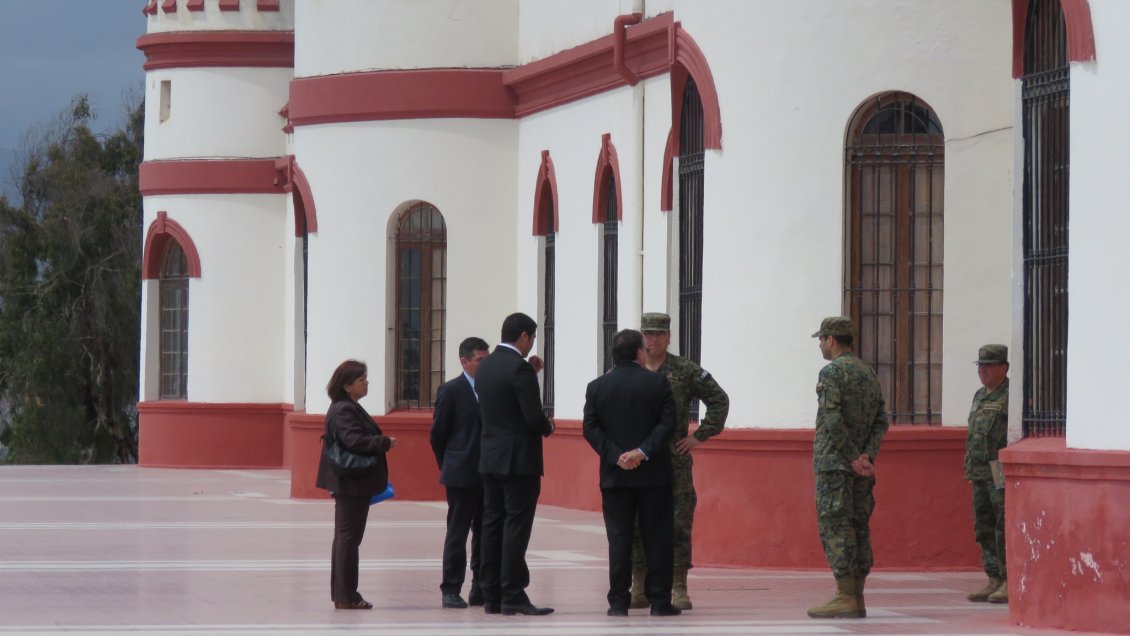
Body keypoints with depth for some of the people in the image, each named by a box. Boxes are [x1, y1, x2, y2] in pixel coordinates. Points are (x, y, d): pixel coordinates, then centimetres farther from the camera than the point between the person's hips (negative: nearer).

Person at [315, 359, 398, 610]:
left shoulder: (347, 408, 15)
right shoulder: (344, 411, -16)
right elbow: (354, 440, -26)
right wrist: (385, 443, -19)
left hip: (349, 483, 11)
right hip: (352, 483, -11)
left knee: (344, 537, 14)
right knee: (349, 538, -6)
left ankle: (341, 594, 19)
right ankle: (346, 596, -3)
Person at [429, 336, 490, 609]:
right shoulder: (451, 390, -4)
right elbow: (437, 434, -1)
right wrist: (449, 467, 5)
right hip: (461, 475, -5)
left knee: (485, 533, 7)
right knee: (457, 533, -1)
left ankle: (481, 589, 13)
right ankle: (451, 591, 4)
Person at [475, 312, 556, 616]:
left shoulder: (485, 366, 9)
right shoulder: (519, 368, -16)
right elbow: (533, 416, -19)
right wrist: (548, 427, 2)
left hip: (489, 458, 8)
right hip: (519, 459, -8)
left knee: (492, 526, 9)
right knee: (516, 527, -5)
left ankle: (491, 596, 11)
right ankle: (513, 596, -6)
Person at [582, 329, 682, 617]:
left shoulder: (596, 387, 3)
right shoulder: (658, 382, -3)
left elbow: (590, 429, -3)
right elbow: (667, 421, -11)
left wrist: (615, 456, -7)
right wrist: (644, 451, -14)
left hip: (615, 475, 2)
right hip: (653, 474, -2)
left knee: (618, 539, 4)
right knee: (657, 537, 4)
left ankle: (618, 601, 1)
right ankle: (659, 601, 3)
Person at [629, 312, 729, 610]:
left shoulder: (686, 371, 2)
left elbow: (719, 400, 6)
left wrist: (700, 436, 0)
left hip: (675, 460, -2)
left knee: (678, 523, -4)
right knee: (635, 525, 3)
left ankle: (679, 589, 0)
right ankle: (639, 588, 10)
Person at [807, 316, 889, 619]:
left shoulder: (832, 372, -10)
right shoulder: (869, 372, 14)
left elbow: (833, 421, -19)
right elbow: (881, 421, 10)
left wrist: (853, 457, -14)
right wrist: (867, 455, 0)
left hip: (833, 461, -8)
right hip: (861, 465, 8)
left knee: (835, 528, -7)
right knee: (858, 528, 9)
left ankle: (846, 598, -11)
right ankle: (857, 598, 9)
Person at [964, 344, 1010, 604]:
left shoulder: (1013, 396, -9)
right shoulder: (980, 396, 17)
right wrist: (971, 470, 19)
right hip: (981, 474, 9)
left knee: (1005, 528, -7)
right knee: (984, 529, 8)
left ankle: (1010, 583, -5)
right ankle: (994, 581, 13)